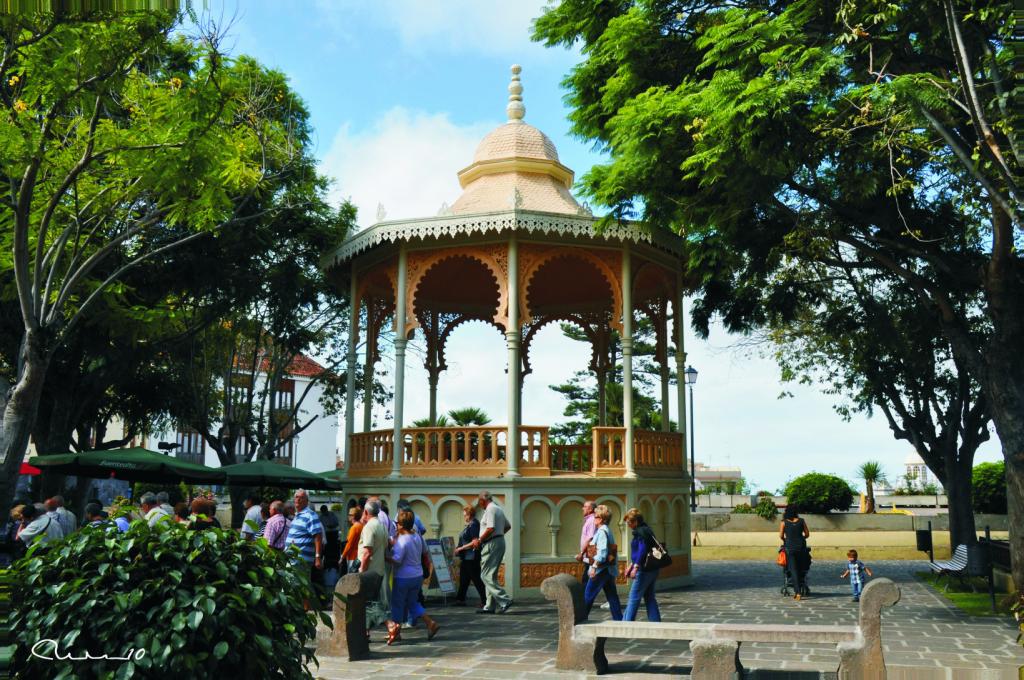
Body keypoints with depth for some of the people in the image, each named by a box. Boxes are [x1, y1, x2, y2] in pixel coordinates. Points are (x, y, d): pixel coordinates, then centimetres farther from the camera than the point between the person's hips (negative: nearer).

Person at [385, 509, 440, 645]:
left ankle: (395, 632, 19)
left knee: (397, 603, 10)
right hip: (418, 575, 7)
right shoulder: (417, 536, 2)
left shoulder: (402, 541, -21)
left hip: (404, 577, -7)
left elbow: (396, 559, -28)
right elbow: (424, 551, 17)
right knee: (413, 602, 20)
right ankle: (430, 623, 9)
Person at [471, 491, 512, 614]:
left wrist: (479, 541, -14)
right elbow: (508, 526, 27)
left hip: (492, 544, -10)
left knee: (486, 575, -10)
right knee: (491, 575, 12)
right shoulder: (498, 509, 19)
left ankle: (504, 600, -16)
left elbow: (490, 528, -23)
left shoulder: (490, 509, -12)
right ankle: (490, 606, 14)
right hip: (500, 541, 10)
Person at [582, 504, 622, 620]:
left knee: (588, 594, -1)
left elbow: (602, 551, -22)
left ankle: (582, 618, 5)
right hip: (609, 568, 10)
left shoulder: (602, 531, -14)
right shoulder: (607, 530, 15)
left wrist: (594, 566, -23)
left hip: (602, 568, -9)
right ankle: (618, 619, 11)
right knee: (612, 596, 10)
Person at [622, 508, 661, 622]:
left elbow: (642, 550, -24)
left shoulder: (641, 532, -14)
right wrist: (631, 565, 25)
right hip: (652, 569, 10)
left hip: (644, 570, -10)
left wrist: (636, 567, -25)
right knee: (649, 597, 14)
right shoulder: (645, 530, 17)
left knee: (634, 597, -3)